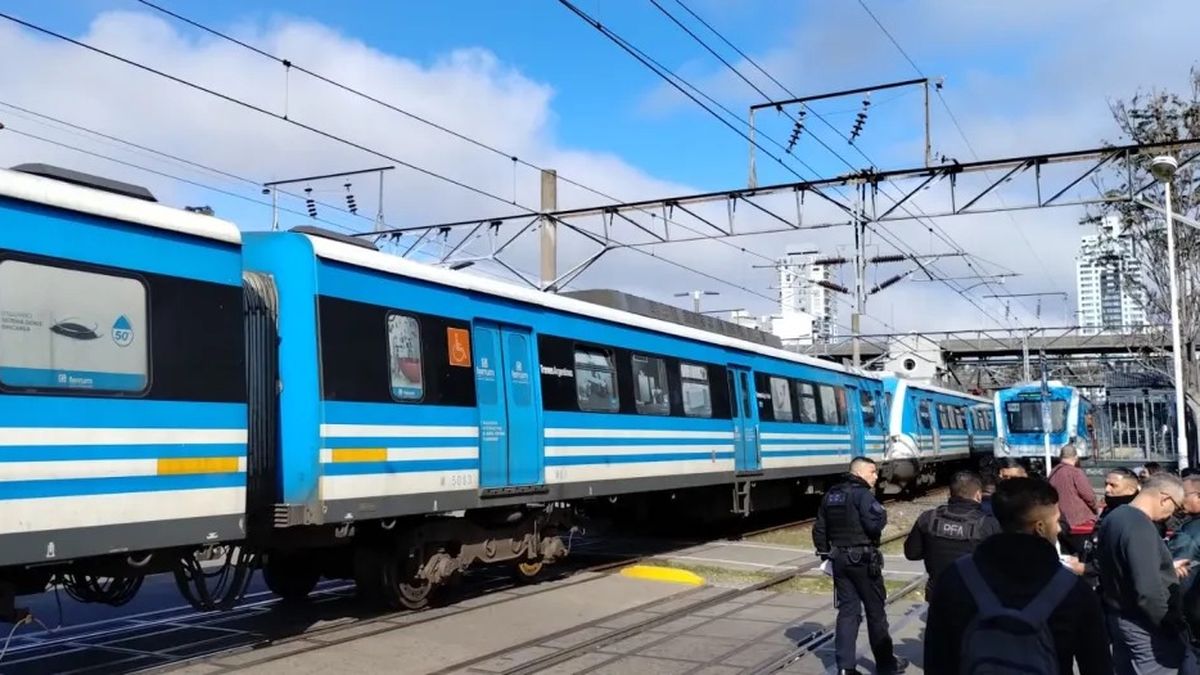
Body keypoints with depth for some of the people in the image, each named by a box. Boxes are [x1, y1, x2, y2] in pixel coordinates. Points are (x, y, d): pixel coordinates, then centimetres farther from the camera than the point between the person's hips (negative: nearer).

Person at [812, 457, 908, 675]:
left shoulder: (831, 495, 11)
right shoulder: (862, 494, -13)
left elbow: (819, 529, 14)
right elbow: (875, 523, -25)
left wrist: (826, 554, 21)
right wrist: (882, 515, -3)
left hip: (840, 559, 7)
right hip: (863, 559, -7)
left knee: (847, 610, 9)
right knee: (875, 610, 7)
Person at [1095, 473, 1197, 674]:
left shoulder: (1114, 517, 5)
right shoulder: (1141, 527, -25)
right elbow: (1148, 592, -29)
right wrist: (1174, 625, -17)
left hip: (1117, 616, 10)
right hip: (1143, 625, -9)